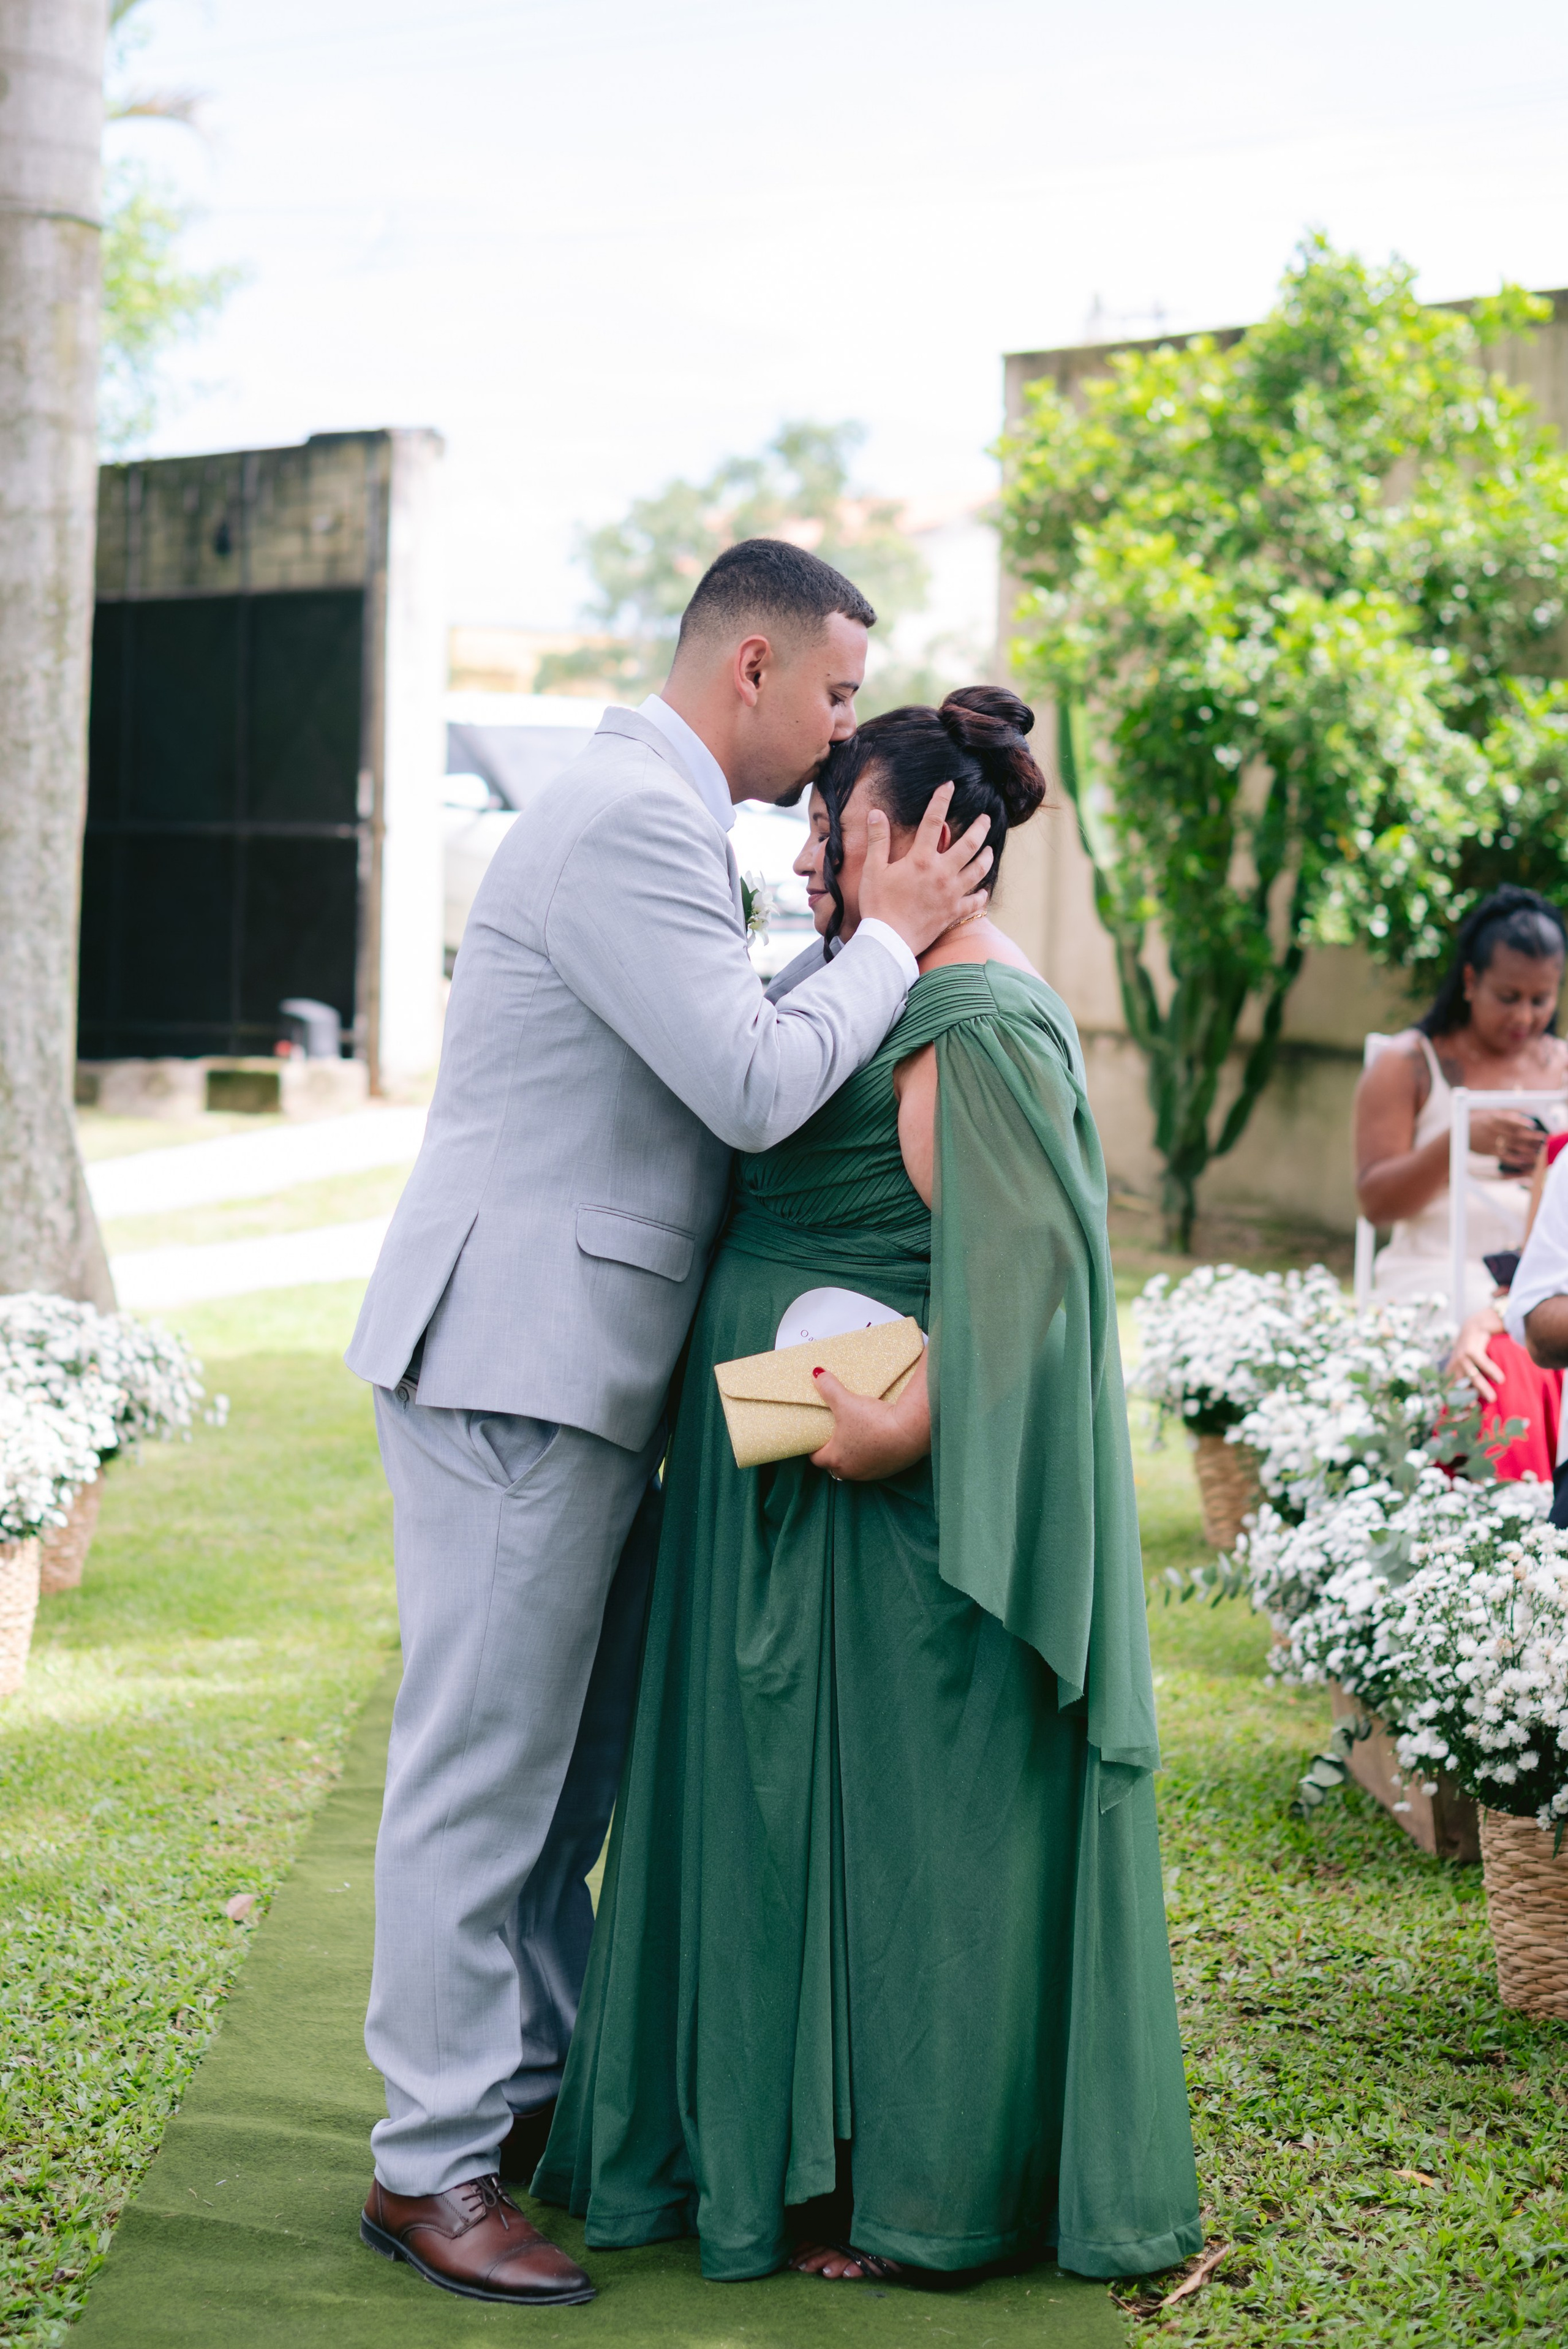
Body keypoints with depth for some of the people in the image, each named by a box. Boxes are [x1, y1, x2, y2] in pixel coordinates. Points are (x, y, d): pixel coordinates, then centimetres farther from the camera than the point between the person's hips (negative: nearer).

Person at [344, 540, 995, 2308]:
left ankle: (533, 2085, 28)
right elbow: (756, 1088, -20)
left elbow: (727, 1076, 24)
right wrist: (889, 936, -8)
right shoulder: (633, 817, -16)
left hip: (583, 1366, 11)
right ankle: (430, 2164, 3)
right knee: (484, 1761, -4)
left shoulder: (658, 817, 19)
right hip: (512, 1352, -11)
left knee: (576, 1754, 17)